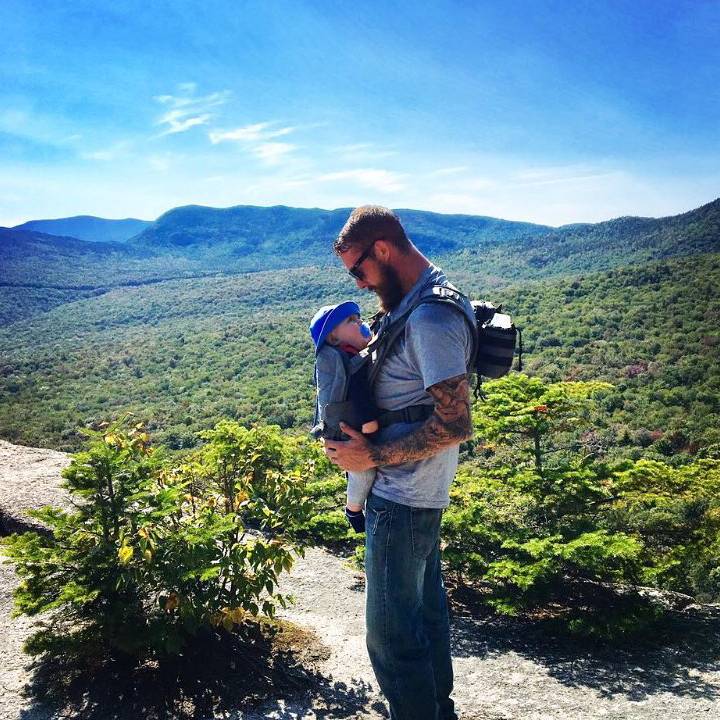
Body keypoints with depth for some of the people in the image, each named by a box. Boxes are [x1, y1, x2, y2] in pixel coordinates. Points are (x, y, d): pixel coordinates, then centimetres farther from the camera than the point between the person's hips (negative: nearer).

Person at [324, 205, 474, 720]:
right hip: (419, 494, 10)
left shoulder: (431, 318, -24)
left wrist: (373, 456, -20)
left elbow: (456, 425, -27)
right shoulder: (415, 303, 8)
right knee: (426, 606, 24)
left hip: (401, 501, -10)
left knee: (391, 632, 3)